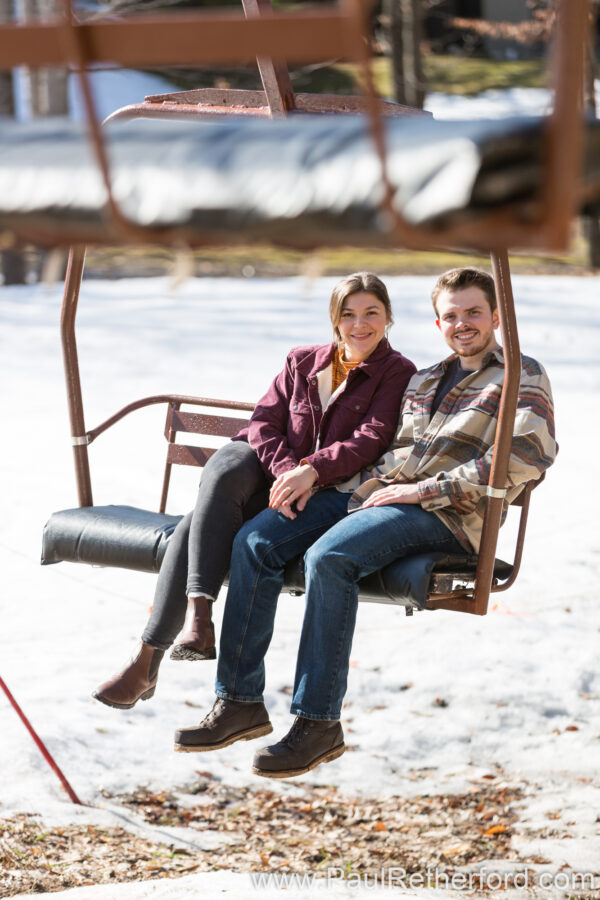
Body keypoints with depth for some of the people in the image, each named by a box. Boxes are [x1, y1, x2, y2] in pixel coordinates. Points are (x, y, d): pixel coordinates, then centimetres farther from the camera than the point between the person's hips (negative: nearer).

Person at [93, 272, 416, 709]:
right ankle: (198, 610, -41)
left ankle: (148, 660, -29)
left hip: (325, 496, -4)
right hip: (263, 473, 4)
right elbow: (264, 422, 6)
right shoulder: (302, 362, 16)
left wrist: (310, 470, -26)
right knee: (225, 465, -34)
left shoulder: (397, 374, 3)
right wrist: (286, 471, -16)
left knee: (199, 526, -28)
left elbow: (371, 440, -11)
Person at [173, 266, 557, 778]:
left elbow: (530, 454, -11)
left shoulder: (522, 376, 6)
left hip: (443, 513, -7)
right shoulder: (423, 381, 28)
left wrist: (425, 489, -15)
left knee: (329, 557, -34)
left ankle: (319, 723, -29)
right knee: (254, 541, -14)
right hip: (368, 490, 7)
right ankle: (240, 702, -13)